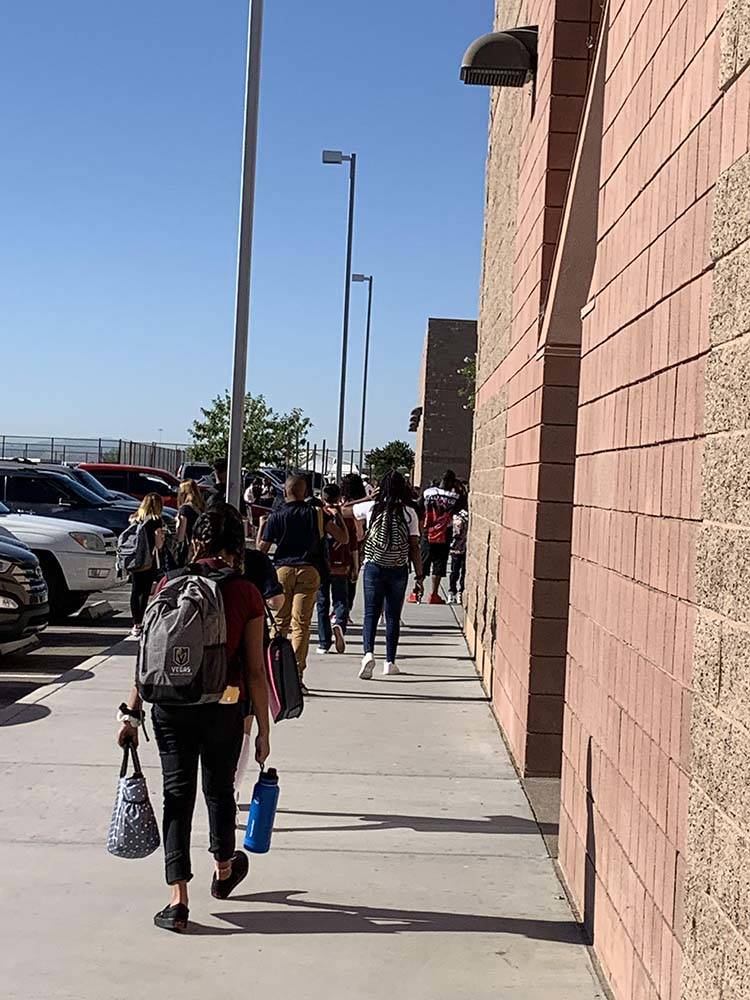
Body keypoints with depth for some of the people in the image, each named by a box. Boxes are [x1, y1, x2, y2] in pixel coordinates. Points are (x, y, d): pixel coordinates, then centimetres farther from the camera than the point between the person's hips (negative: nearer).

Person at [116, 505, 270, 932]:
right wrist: (263, 730, 0)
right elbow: (255, 670, -7)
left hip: (170, 707, 1)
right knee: (219, 790, 20)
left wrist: (133, 712, 6)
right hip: (224, 708, -1)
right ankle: (225, 871, 42)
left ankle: (178, 899, 5)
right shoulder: (246, 593, -8)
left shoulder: (170, 585, -2)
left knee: (177, 794, 9)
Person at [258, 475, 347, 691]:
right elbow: (343, 538, 4)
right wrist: (338, 516, 19)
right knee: (301, 624, -2)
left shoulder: (276, 517, 2)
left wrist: (262, 526, 22)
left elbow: (261, 548, 6)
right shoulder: (318, 514, 3)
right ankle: (296, 676, -6)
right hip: (309, 571, 0)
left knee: (280, 622, 12)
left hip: (282, 569, 1)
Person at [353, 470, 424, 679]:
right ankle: (390, 662, 16)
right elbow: (414, 547, -4)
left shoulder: (372, 507, -1)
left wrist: (369, 498, 26)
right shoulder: (409, 512, -4)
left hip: (373, 567, 0)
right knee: (393, 616, 11)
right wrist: (419, 577, 0)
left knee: (371, 614, 4)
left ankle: (369, 653, -18)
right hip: (398, 570, 0)